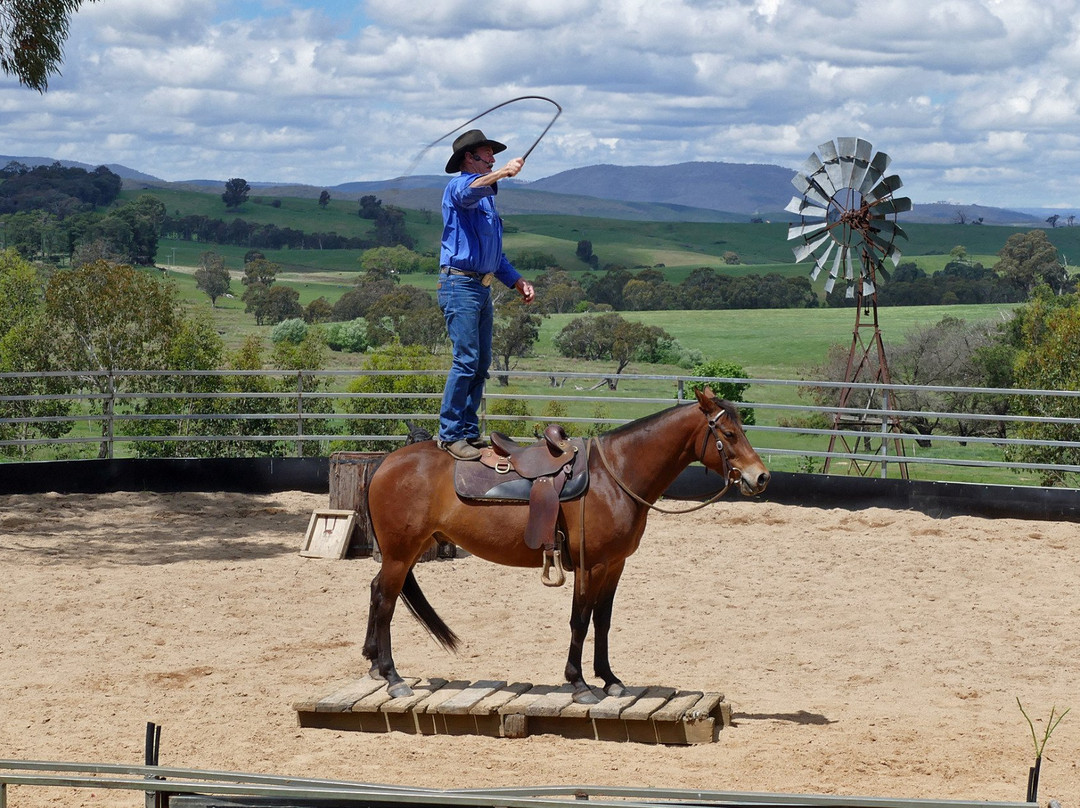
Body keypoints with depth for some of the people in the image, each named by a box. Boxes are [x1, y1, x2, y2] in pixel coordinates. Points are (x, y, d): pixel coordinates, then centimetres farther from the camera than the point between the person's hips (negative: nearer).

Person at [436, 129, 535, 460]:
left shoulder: (487, 197, 25)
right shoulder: (459, 187, -3)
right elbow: (468, 192, -32)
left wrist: (518, 281, 19)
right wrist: (501, 173, -45)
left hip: (482, 289, 9)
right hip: (459, 285, -9)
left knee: (481, 364, 8)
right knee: (466, 360, -14)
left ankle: (468, 431, 13)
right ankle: (448, 433, -12)